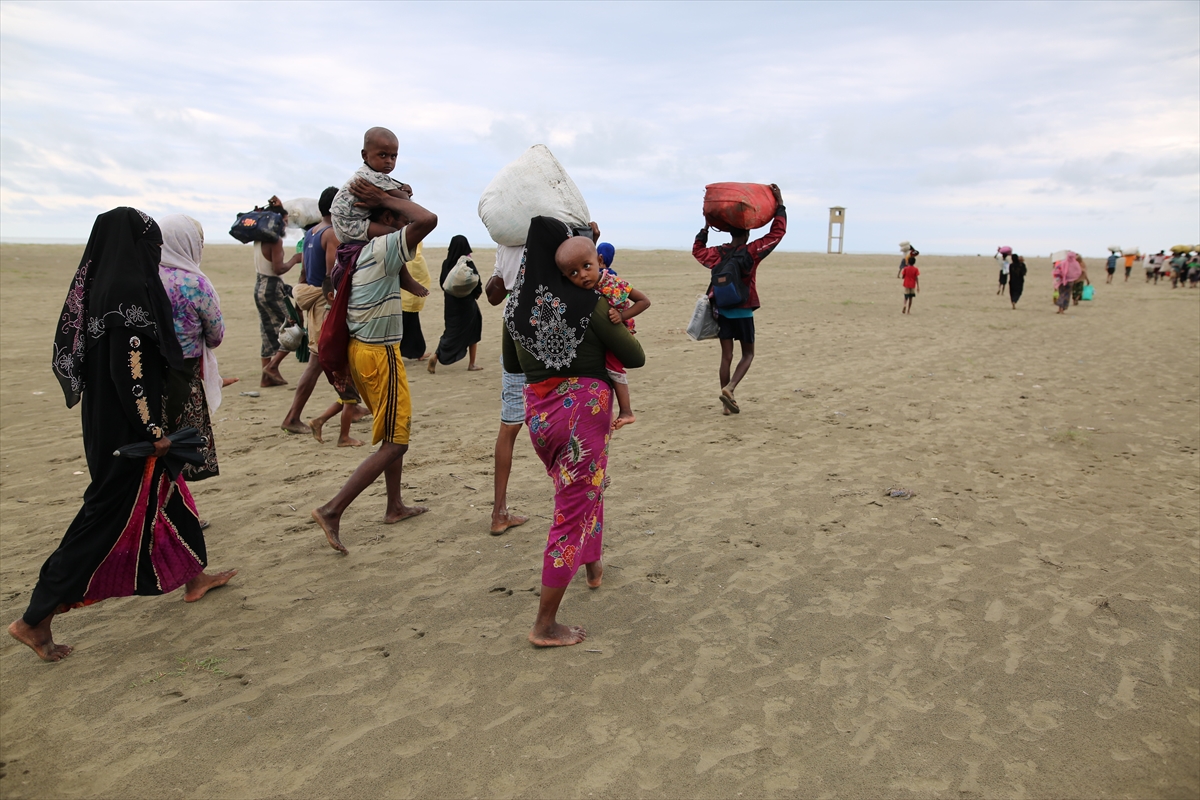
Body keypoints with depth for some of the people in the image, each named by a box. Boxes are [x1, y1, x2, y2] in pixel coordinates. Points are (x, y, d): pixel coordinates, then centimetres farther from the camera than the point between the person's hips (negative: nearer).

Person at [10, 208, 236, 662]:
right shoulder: (130, 291, -21)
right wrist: (153, 429, -17)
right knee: (109, 514, 0)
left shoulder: (99, 286, 7)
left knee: (167, 492, 21)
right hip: (129, 430, -10)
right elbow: (129, 370, -24)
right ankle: (36, 620, 9)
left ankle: (194, 577, 38)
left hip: (107, 422, 10)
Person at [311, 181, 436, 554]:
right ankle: (333, 510, -6)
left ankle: (395, 506, 30)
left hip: (359, 349, 9)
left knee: (393, 430, 21)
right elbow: (428, 219, -27)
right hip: (380, 355, -9)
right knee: (395, 442, -3)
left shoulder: (352, 249, 7)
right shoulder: (384, 248, -17)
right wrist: (386, 198, -17)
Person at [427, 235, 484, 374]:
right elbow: (477, 285, -13)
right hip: (467, 304, -4)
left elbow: (442, 283, 6)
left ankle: (436, 355, -9)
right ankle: (471, 364, 16)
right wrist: (477, 293, 8)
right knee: (472, 333, 12)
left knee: (452, 332, 13)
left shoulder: (446, 263, -1)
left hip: (450, 303, 4)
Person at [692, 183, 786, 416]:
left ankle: (728, 403, 11)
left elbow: (697, 250, 22)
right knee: (748, 354, 12)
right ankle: (729, 388, -10)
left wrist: (706, 226, 22)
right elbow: (778, 231, -7)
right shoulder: (752, 252, -11)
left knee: (726, 356, 8)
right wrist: (780, 204, -1)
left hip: (722, 311, 4)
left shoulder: (717, 253, 0)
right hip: (743, 312, -4)